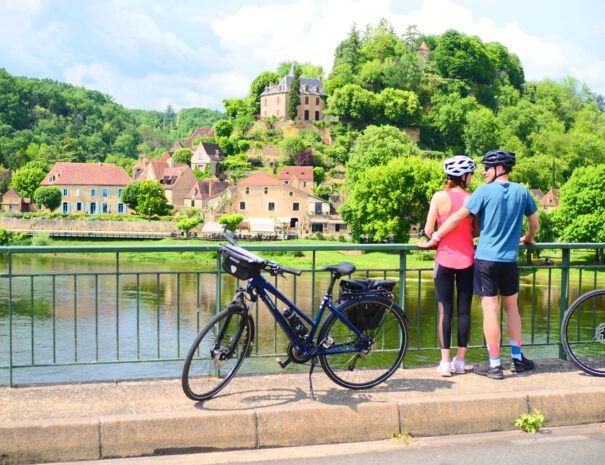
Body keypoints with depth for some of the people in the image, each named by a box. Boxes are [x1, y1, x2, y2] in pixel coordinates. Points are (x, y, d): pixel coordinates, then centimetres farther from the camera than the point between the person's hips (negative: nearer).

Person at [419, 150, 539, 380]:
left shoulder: (485, 191, -8)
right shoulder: (521, 191, 5)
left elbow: (458, 217, -10)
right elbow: (534, 222, 15)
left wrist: (434, 238, -2)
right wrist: (528, 238, 36)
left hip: (486, 257, -4)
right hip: (510, 259, 4)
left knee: (490, 309, -2)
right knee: (511, 307, 18)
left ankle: (494, 365, 1)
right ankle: (517, 358, 25)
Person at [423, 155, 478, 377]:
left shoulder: (439, 197, -7)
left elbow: (428, 230, -7)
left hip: (445, 259, -1)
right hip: (467, 259, 1)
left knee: (445, 311, 3)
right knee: (464, 310, 8)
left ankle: (445, 363, 4)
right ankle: (460, 361, 14)